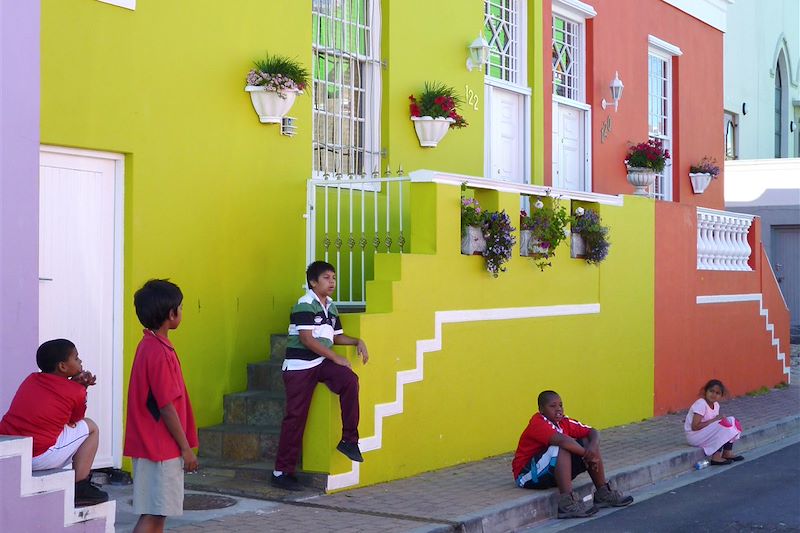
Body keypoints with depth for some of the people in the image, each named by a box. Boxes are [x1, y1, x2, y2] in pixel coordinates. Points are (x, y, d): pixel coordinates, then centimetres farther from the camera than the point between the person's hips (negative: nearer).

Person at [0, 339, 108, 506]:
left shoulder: (31, 379, 15)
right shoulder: (76, 392, -1)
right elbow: (74, 421, 16)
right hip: (39, 458, -7)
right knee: (90, 427, 12)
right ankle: (80, 489, 9)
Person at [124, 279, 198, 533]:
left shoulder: (149, 345, 10)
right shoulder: (160, 352, -19)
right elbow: (166, 407, -20)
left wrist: (182, 445, 19)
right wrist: (186, 448, -13)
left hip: (152, 444, 9)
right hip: (161, 446, -9)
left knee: (158, 512, 13)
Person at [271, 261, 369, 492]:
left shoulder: (331, 307, 14)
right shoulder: (304, 305, -10)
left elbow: (335, 336, 23)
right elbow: (307, 339, -17)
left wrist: (357, 341, 6)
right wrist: (335, 357, -14)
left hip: (322, 362, 6)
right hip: (299, 366, -6)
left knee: (349, 380, -22)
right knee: (295, 417, -5)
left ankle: (349, 440, -11)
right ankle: (282, 472, 3)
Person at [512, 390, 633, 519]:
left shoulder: (564, 422, 5)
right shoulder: (538, 423, -20)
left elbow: (592, 432, 1)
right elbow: (562, 440, -36)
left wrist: (593, 447, -21)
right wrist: (586, 454, -27)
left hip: (555, 472, 8)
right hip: (527, 476, -8)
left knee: (588, 442, -2)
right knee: (561, 448, -33)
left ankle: (603, 493, 0)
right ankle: (567, 503, -35)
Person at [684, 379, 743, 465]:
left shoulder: (716, 405, 5)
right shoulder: (701, 404, -21)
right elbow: (695, 427, -27)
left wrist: (721, 418, -16)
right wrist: (713, 420, -25)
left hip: (707, 433, 9)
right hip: (694, 436, -9)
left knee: (731, 421, 2)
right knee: (722, 426, -26)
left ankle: (727, 453, -1)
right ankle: (716, 457, -23)